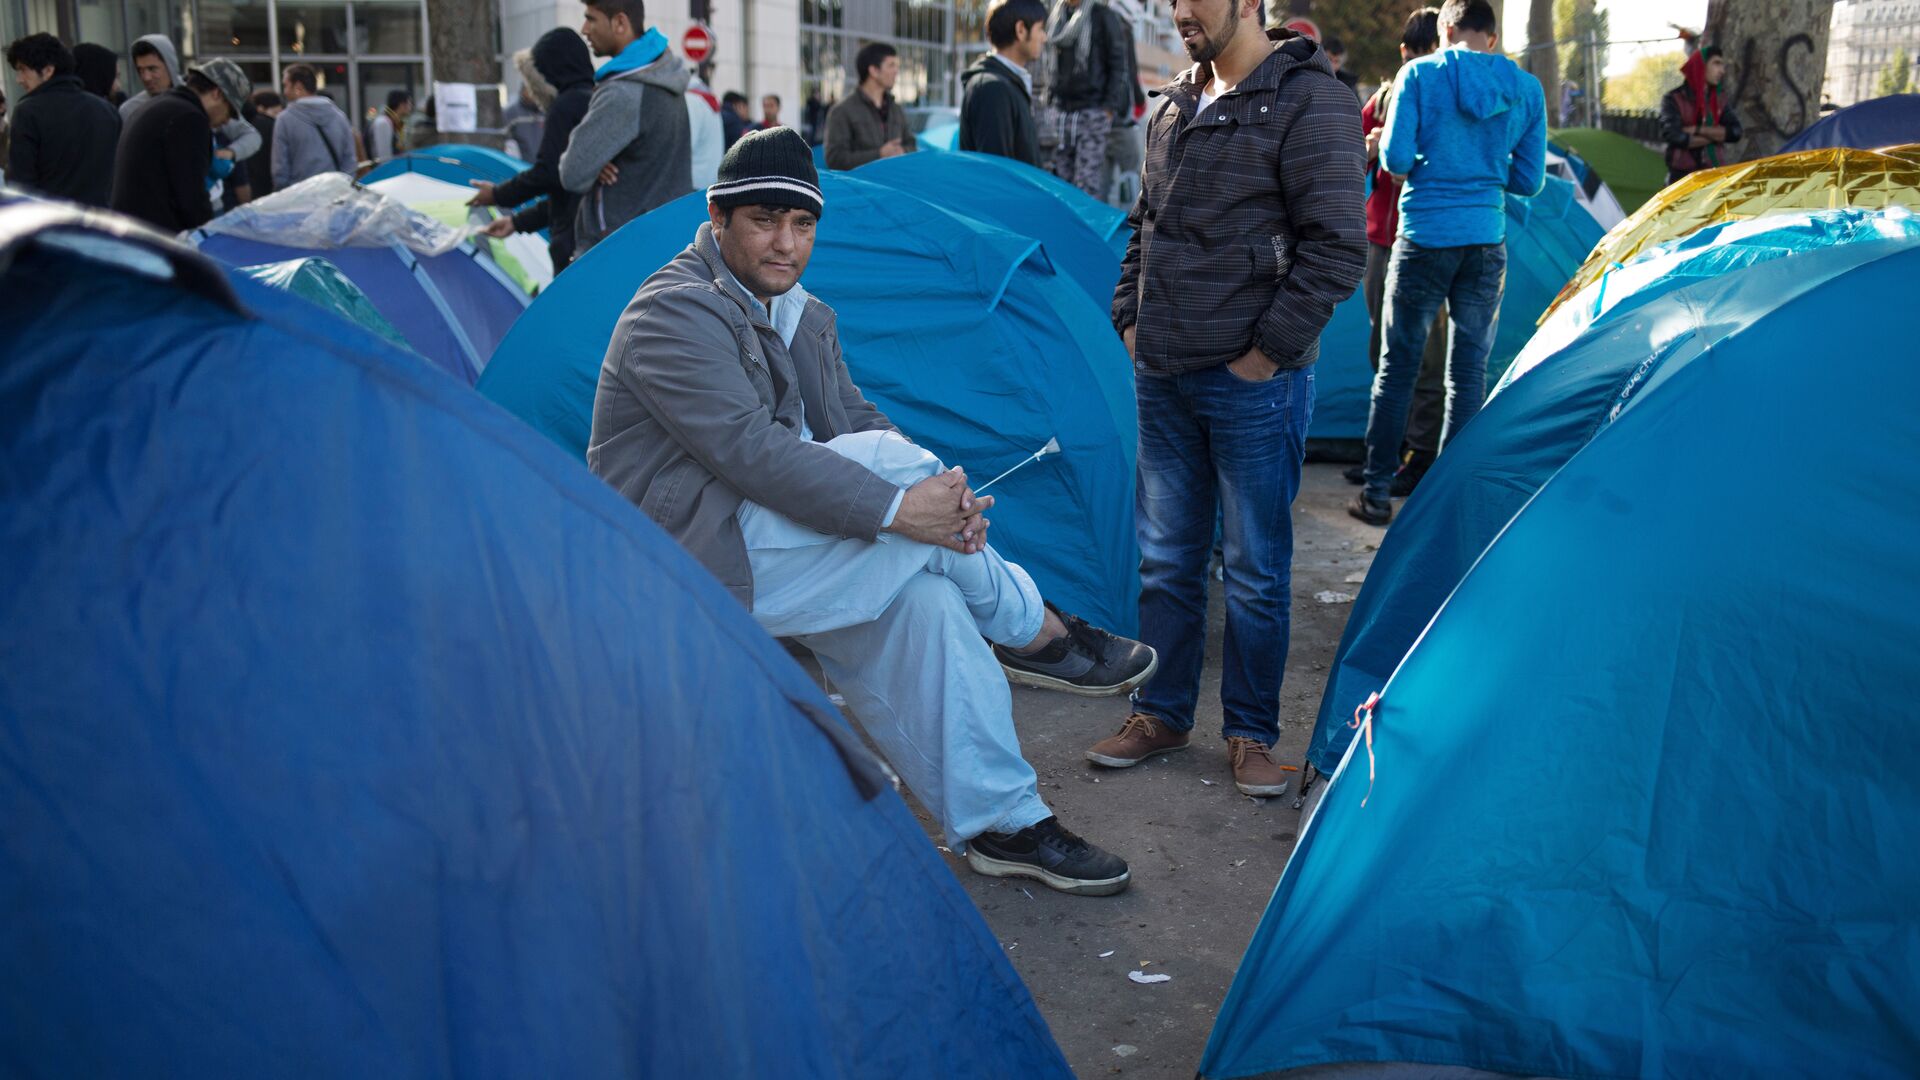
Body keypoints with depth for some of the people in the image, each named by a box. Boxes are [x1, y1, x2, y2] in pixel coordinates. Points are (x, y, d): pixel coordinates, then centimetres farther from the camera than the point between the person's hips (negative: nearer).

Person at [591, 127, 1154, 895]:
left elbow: (856, 421, 6)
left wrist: (942, 498, -15)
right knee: (887, 461, -23)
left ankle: (1003, 820, -3)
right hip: (687, 565, -8)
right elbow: (754, 453, -27)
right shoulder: (674, 316, -16)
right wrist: (898, 509, -29)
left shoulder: (805, 319, 14)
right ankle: (1036, 634, -7)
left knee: (922, 594, -13)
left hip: (761, 546, 8)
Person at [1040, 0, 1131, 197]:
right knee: (1060, 178, 5)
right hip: (1061, 110, 6)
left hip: (1093, 112, -5)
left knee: (1087, 181, -10)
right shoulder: (1054, 18, 14)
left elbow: (1119, 67, -3)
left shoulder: (1103, 16, -2)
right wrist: (1050, 98, 16)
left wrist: (1109, 108, -10)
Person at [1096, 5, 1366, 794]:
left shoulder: (1309, 101, -11)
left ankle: (1251, 734, 20)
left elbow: (1336, 247, -15)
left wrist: (1269, 351, -15)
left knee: (1255, 571, 5)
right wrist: (1130, 320, 11)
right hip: (1163, 375, 7)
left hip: (1253, 383, -7)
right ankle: (1160, 715, 27)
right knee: (1166, 558, 14)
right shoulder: (1175, 108, 12)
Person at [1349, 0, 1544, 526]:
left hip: (1424, 237, -3)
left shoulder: (1419, 75, -4)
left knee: (1397, 366, 6)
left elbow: (1395, 159, -10)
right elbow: (1530, 181, 7)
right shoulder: (1526, 89, 5)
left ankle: (1376, 493, 11)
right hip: (1487, 242, 3)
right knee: (1469, 370, 9)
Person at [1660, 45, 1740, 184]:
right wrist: (1716, 135, -4)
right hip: (1683, 176, -4)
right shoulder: (1674, 100, -1)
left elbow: (1735, 132, -1)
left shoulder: (1721, 102, 14)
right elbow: (1674, 136, -16)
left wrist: (1697, 130, -13)